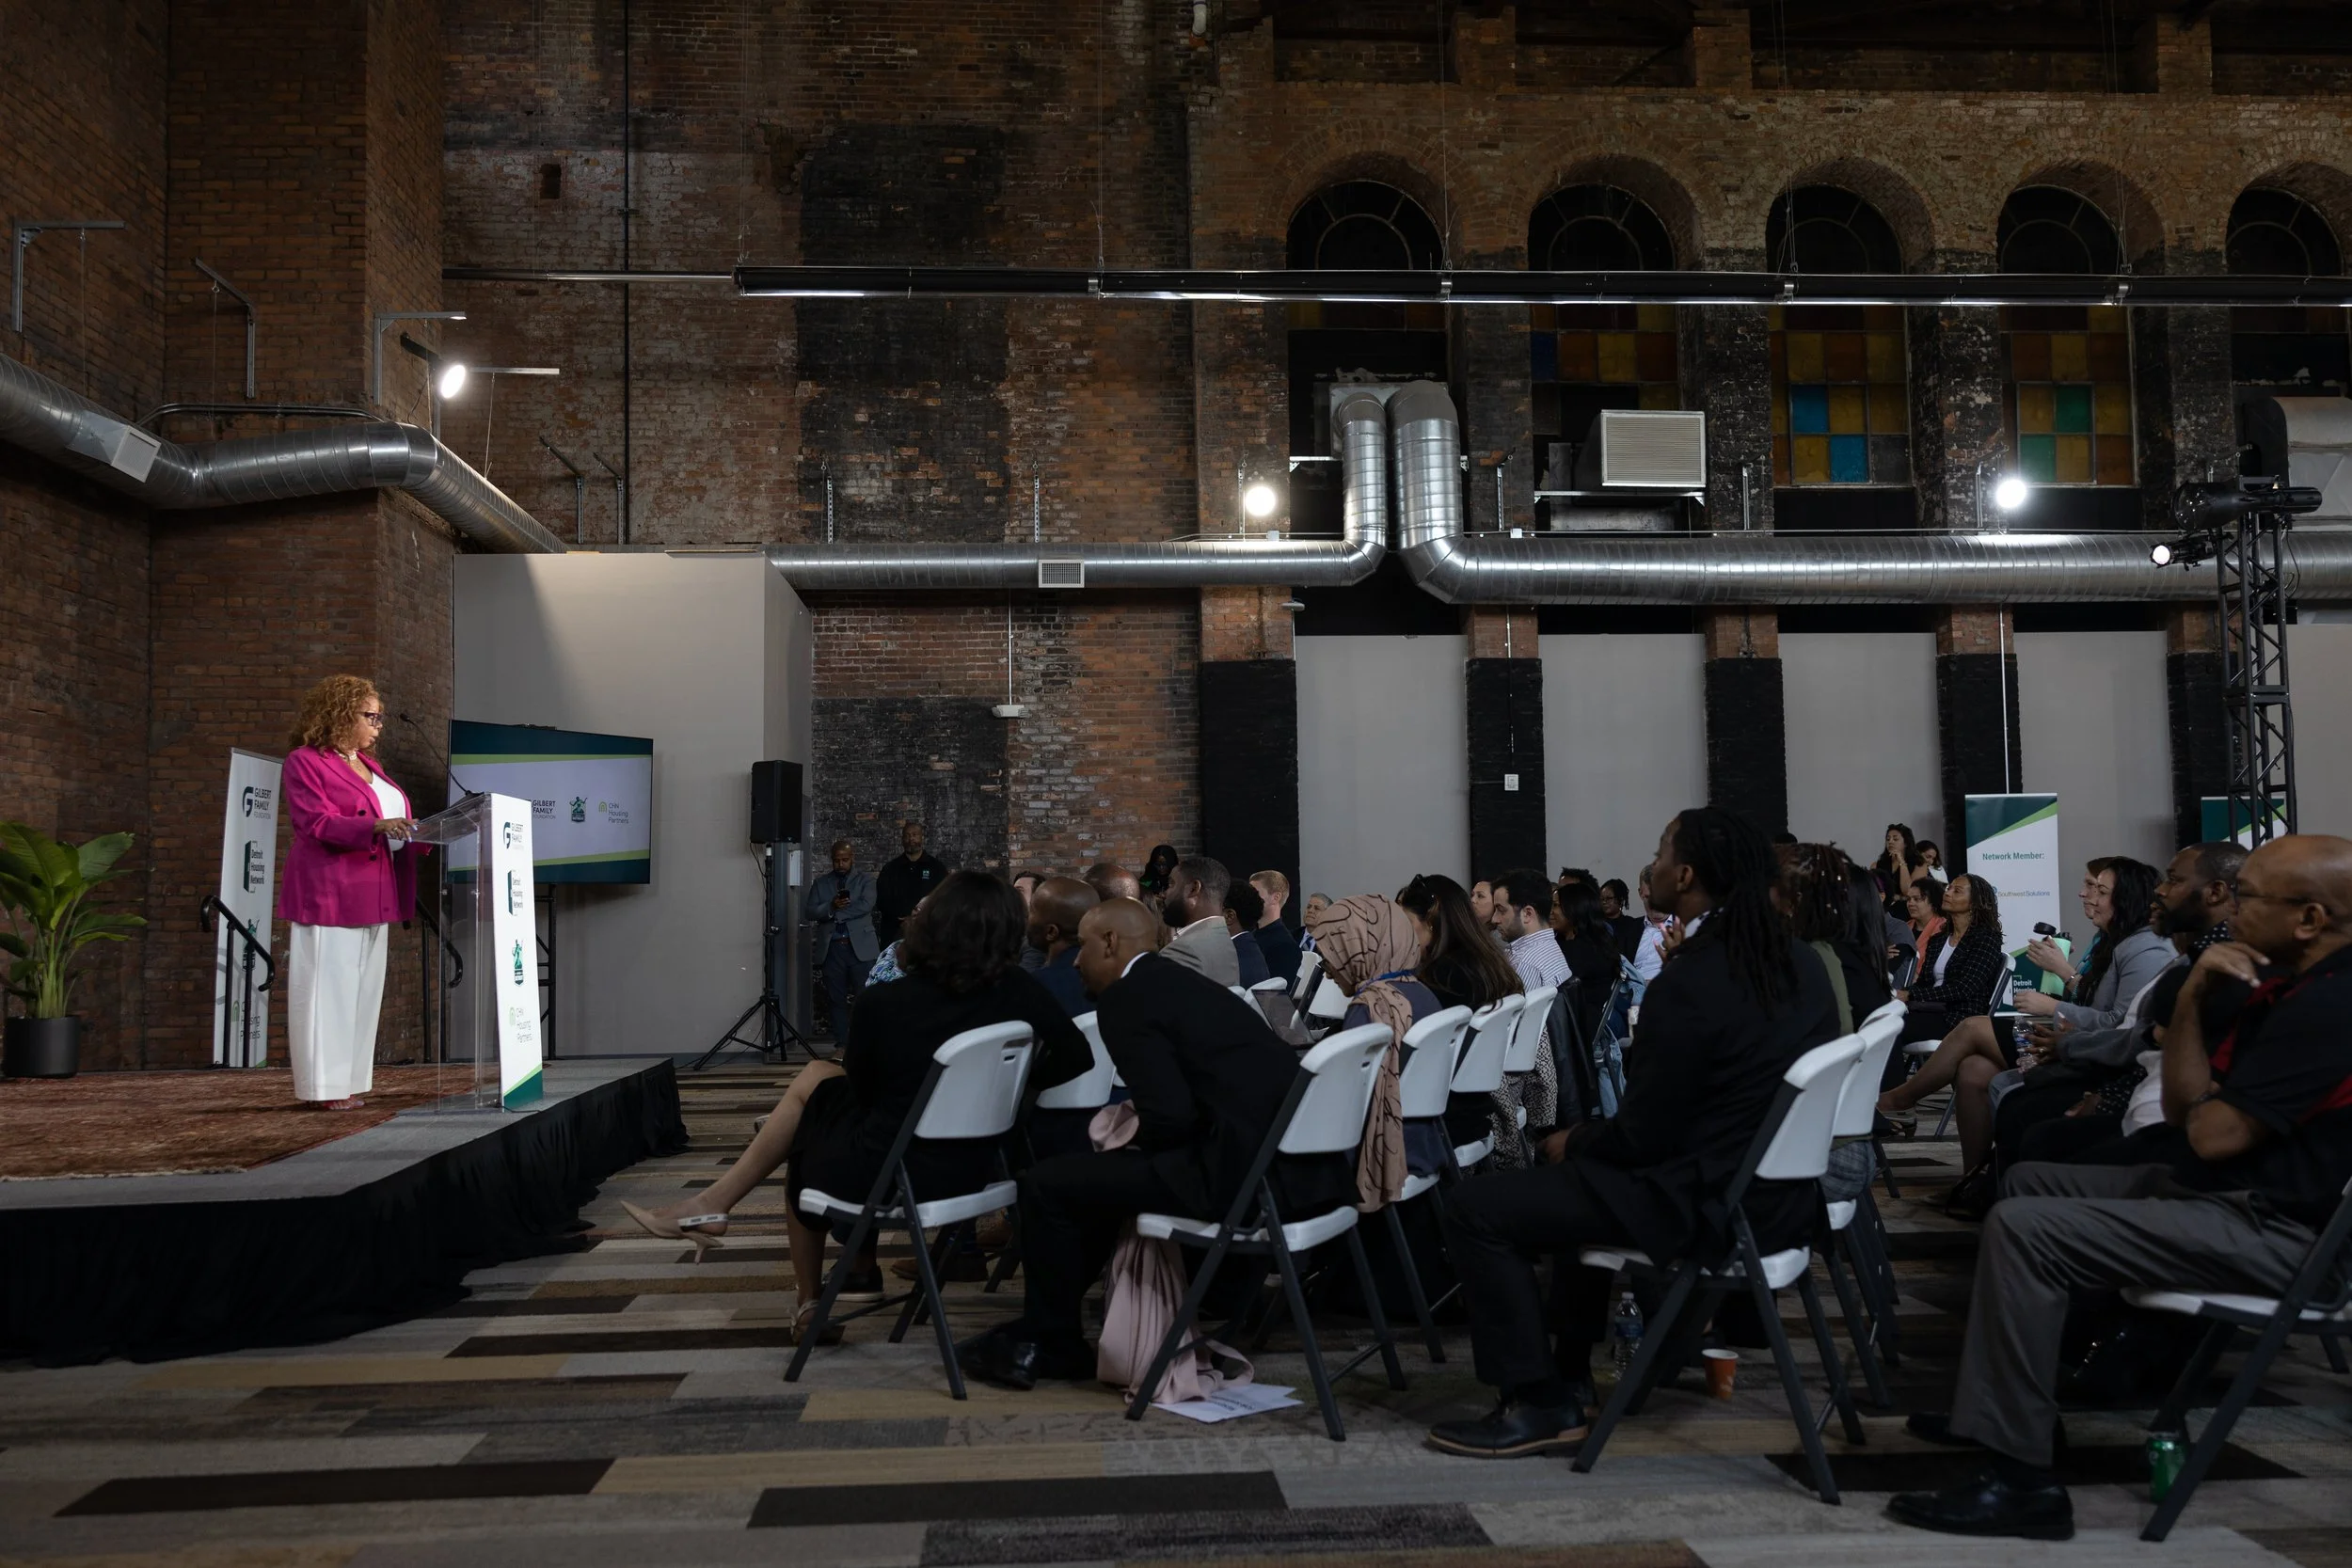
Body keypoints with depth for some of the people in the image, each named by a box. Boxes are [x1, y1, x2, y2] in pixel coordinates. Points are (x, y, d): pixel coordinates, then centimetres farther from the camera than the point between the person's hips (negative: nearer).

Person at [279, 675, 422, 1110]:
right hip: (328, 895, -8)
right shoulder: (305, 762, -5)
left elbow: (391, 823, 21)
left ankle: (349, 1082, 13)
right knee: (328, 988, -5)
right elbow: (317, 822, -16)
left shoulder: (369, 766, 20)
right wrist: (375, 828, -28)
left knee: (364, 989, 8)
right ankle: (324, 1087, -1)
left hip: (370, 897, 8)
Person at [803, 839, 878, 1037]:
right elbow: (809, 911, 3)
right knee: (835, 1000, 4)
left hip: (860, 948, -2)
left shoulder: (865, 881, 7)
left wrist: (835, 913, -10)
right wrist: (831, 907, -14)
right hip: (831, 948, 2)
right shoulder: (821, 883, 15)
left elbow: (866, 905, -10)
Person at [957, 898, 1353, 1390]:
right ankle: (1046, 1325, 35)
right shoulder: (1186, 983, 20)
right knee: (1102, 1171, 28)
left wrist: (1134, 1133, 4)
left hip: (1243, 1174, -10)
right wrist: (1139, 1122, 17)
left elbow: (1170, 1117, -16)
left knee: (1045, 1184, 1)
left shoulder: (1126, 998, -7)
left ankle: (1048, 1344, 18)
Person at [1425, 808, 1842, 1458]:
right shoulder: (1796, 961, 3)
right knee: (1584, 1171, 32)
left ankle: (1540, 1403, 2)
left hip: (1712, 1204, -9)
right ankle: (1572, 1369, 33)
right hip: (1777, 1184, 9)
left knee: (1476, 1205, -5)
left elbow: (1641, 1136, -18)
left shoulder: (1689, 982, -23)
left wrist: (1570, 1143, 3)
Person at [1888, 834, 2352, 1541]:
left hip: (2269, 1230, -11)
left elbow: (2212, 1134, -24)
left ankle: (2021, 1478, -17)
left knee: (2023, 1229, -21)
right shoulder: (2286, 985, 11)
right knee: (2030, 1182, 20)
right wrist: (2192, 1000, -4)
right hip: (2222, 1191, 11)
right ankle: (1997, 1409, 21)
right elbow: (2182, 1111, 10)